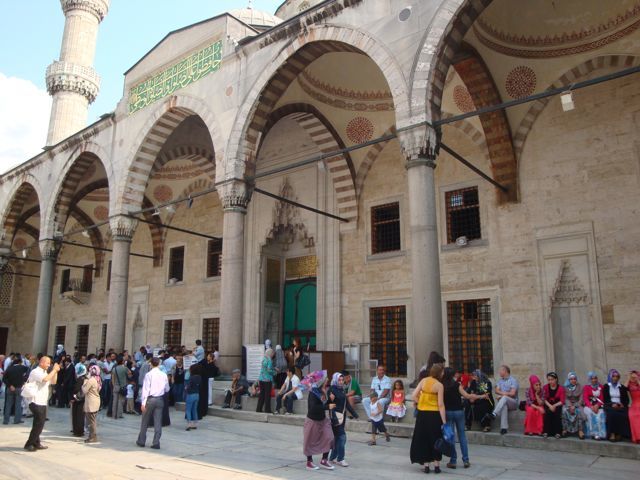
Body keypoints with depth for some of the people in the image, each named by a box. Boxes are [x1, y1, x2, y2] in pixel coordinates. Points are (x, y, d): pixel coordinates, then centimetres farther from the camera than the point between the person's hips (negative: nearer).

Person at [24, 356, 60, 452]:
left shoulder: (44, 372, 17)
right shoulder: (35, 372, -12)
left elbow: (53, 382, 18)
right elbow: (45, 379, -28)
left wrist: (56, 371, 6)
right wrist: (54, 370, -18)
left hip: (42, 402, 9)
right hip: (36, 402, -9)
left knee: (39, 424, 12)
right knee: (39, 424, -9)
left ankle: (36, 443, 18)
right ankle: (29, 444, -1)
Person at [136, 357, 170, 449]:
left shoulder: (149, 375, -10)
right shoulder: (164, 375, 0)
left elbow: (146, 389, -12)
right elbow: (167, 389, 9)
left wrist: (143, 403, -10)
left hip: (150, 399, -2)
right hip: (160, 399, 3)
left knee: (145, 421, 12)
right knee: (158, 422, 5)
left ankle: (141, 441, 22)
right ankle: (156, 443, 4)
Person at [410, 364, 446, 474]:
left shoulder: (423, 381, 0)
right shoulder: (439, 385, -11)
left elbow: (414, 397, -4)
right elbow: (441, 405, -13)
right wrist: (444, 421, -11)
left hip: (422, 413, 3)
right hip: (434, 414, -3)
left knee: (423, 439, 12)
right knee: (435, 439, 12)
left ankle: (426, 466, 14)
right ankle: (436, 465, 16)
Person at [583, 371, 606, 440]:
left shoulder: (600, 386, 11)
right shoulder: (586, 387, 7)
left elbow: (602, 398, 5)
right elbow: (585, 399, -2)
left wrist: (597, 405, -14)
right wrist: (591, 407, -19)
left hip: (598, 406, 1)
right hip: (589, 406, -1)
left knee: (600, 414, -30)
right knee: (591, 413, -32)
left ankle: (601, 434, -31)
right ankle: (594, 433, -31)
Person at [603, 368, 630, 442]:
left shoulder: (622, 387, 14)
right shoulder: (606, 387, 11)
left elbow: (626, 400, 11)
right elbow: (605, 399, 4)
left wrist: (623, 404, -9)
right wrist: (612, 404, -13)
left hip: (620, 406, 1)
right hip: (610, 406, -1)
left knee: (623, 415, -32)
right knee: (612, 414, -34)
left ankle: (619, 434, -28)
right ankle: (612, 434, -34)